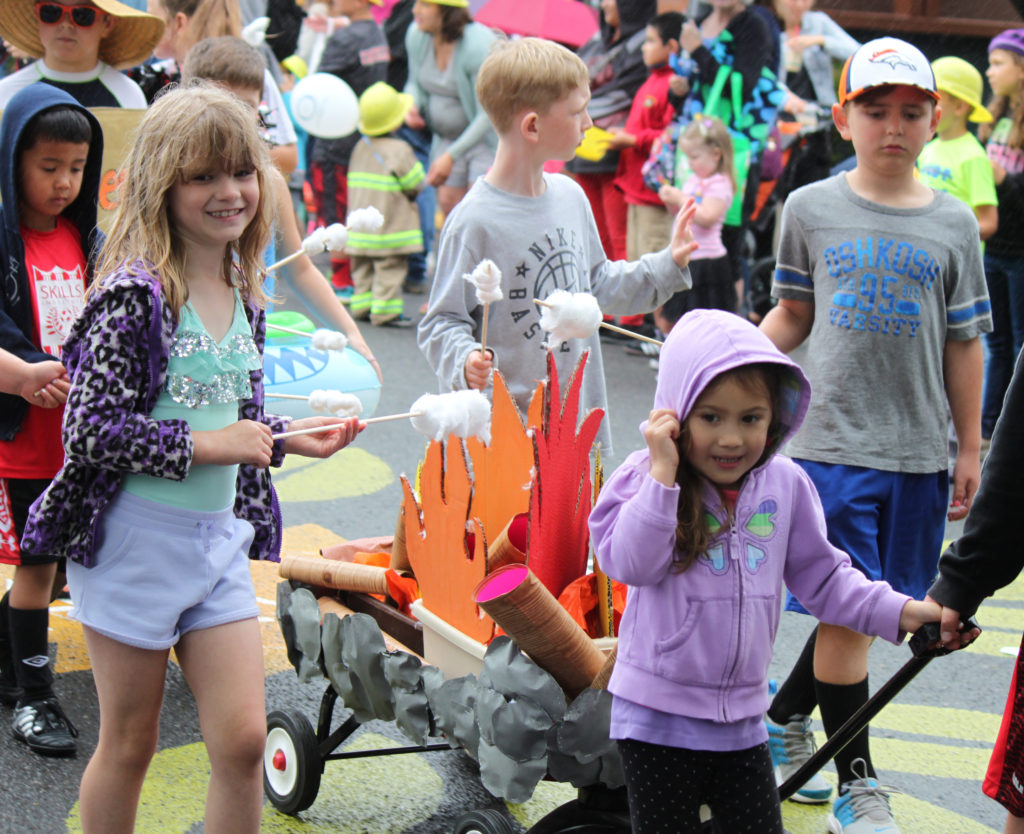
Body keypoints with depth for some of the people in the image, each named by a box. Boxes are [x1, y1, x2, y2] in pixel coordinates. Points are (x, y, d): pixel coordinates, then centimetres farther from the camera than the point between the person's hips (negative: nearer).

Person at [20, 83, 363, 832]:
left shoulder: (243, 294, 8)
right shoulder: (134, 294, -16)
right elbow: (88, 430, -20)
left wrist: (286, 440, 6)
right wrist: (203, 446, -19)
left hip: (219, 538, 6)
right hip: (136, 538, -6)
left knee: (243, 741, 1)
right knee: (130, 744, 7)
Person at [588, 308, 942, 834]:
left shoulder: (786, 485, -1)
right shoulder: (646, 477, -11)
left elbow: (820, 575, 8)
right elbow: (630, 564, -24)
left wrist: (900, 613, -1)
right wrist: (662, 474, -28)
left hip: (742, 718, 3)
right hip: (658, 714, -3)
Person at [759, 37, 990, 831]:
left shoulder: (953, 225, 4)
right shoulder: (812, 209, 2)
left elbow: (963, 345, 9)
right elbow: (791, 317, 11)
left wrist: (970, 449, 9)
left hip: (918, 452, 2)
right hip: (832, 442, -2)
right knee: (845, 611, -4)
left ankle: (783, 716, 34)